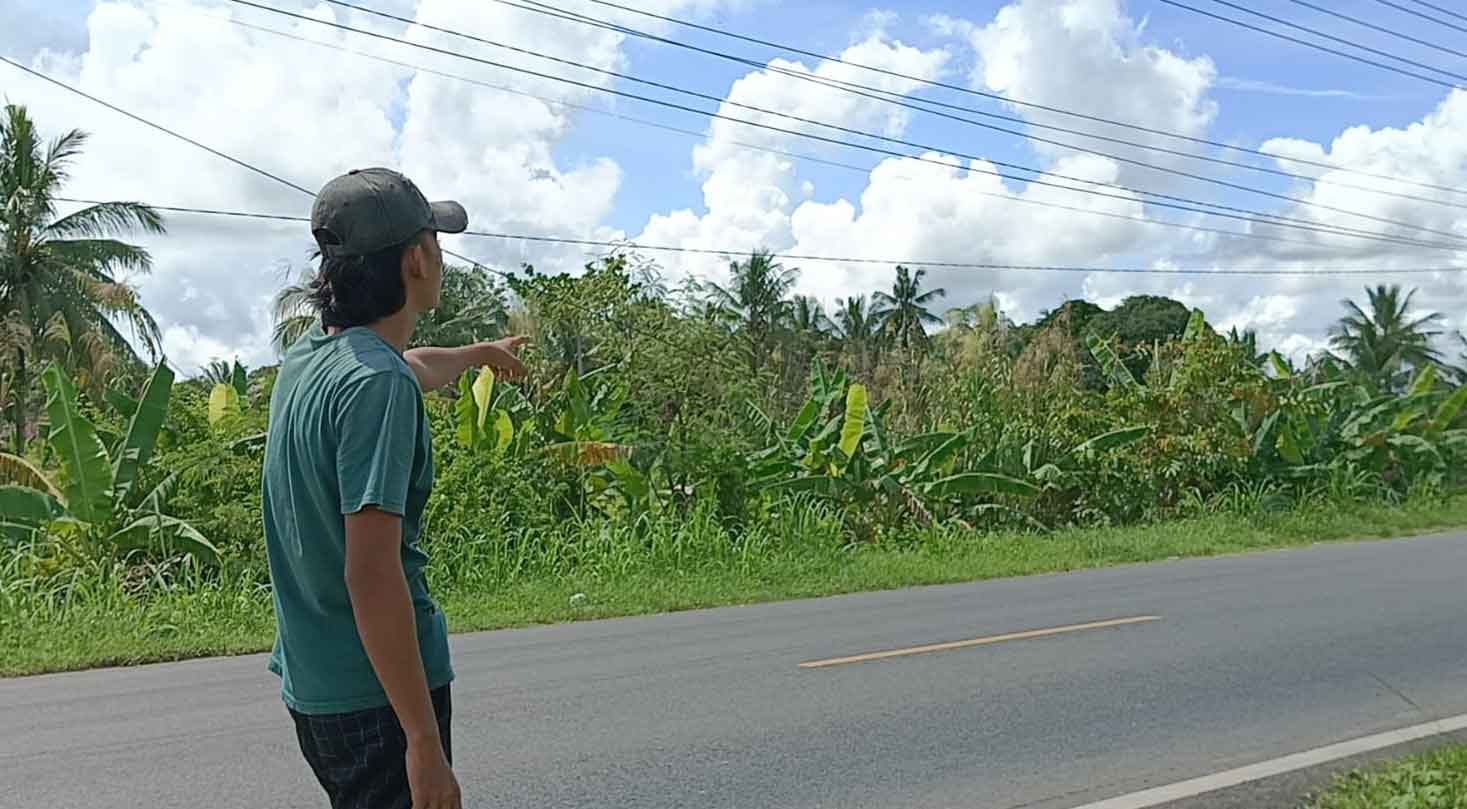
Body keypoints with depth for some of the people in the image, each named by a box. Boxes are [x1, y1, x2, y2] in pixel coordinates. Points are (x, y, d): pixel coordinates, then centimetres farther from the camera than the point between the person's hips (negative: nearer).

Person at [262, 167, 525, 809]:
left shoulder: (310, 353, 6)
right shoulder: (377, 384, -23)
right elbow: (371, 574, -27)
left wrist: (480, 353, 51)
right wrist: (425, 740, -24)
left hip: (310, 681, 9)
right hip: (377, 691, -9)